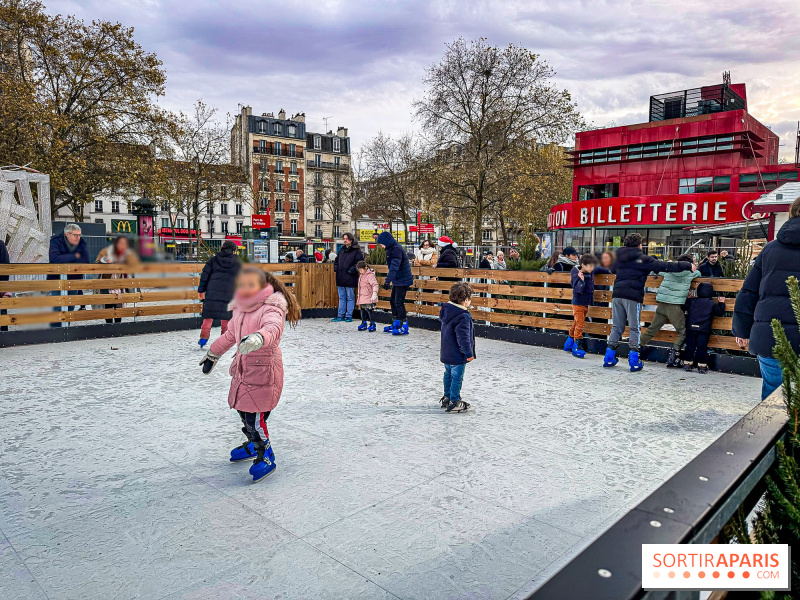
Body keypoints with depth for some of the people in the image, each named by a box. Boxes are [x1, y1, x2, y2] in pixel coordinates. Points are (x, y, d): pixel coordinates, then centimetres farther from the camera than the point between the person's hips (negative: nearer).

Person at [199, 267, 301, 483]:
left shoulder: (270, 309, -19)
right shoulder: (240, 309, 6)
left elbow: (274, 328, -42)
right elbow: (230, 335, 22)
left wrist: (258, 337, -63)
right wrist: (212, 354, 32)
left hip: (264, 370, -9)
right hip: (243, 368, 9)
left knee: (255, 418, -5)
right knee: (243, 410, 22)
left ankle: (266, 457, 16)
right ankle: (253, 444, 46)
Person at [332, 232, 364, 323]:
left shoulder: (356, 250, -6)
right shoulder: (342, 250, 16)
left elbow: (359, 263, -12)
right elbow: (336, 260, 27)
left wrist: (351, 270, -18)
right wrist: (336, 267, 10)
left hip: (350, 279, -7)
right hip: (340, 278, 7)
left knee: (350, 298, 2)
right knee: (341, 297, 12)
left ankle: (349, 316, 9)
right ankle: (340, 315, 18)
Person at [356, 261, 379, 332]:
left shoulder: (370, 275, -14)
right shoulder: (361, 275, 15)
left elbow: (375, 285, -22)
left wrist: (374, 294, -31)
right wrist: (359, 298, 29)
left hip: (368, 298, -9)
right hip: (362, 298, 9)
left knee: (369, 310, -8)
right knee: (362, 310, 12)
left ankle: (372, 324, 1)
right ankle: (364, 324, 22)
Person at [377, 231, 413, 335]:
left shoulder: (396, 249, -19)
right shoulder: (391, 249, 14)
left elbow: (394, 266, -31)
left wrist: (388, 280, -39)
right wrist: (389, 279, 32)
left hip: (403, 280, -10)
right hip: (397, 280, 10)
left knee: (399, 303, -11)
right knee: (393, 301, 15)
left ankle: (404, 327, -7)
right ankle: (395, 324, 24)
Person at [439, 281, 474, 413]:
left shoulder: (446, 310, 3)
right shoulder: (463, 317, -25)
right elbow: (463, 338, -25)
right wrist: (468, 353, -14)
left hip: (446, 353, 9)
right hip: (457, 355, -9)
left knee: (448, 375, 22)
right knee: (457, 377, 1)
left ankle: (447, 397, 34)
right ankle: (454, 402, 9)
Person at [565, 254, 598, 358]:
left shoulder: (591, 273, 4)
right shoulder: (577, 274, -17)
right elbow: (578, 289, -25)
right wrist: (582, 280, -37)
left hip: (586, 303, 8)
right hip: (578, 303, -8)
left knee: (576, 324, 16)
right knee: (579, 325, -10)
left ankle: (568, 345, 27)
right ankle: (577, 347, -5)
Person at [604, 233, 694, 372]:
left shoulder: (619, 257, 14)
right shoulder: (642, 259, -3)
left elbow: (613, 269, 33)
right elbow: (664, 266, -3)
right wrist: (688, 266, 4)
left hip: (617, 295, 5)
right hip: (632, 296, -5)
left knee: (616, 327, 11)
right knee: (634, 328, 3)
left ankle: (609, 358, 10)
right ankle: (634, 361, 2)